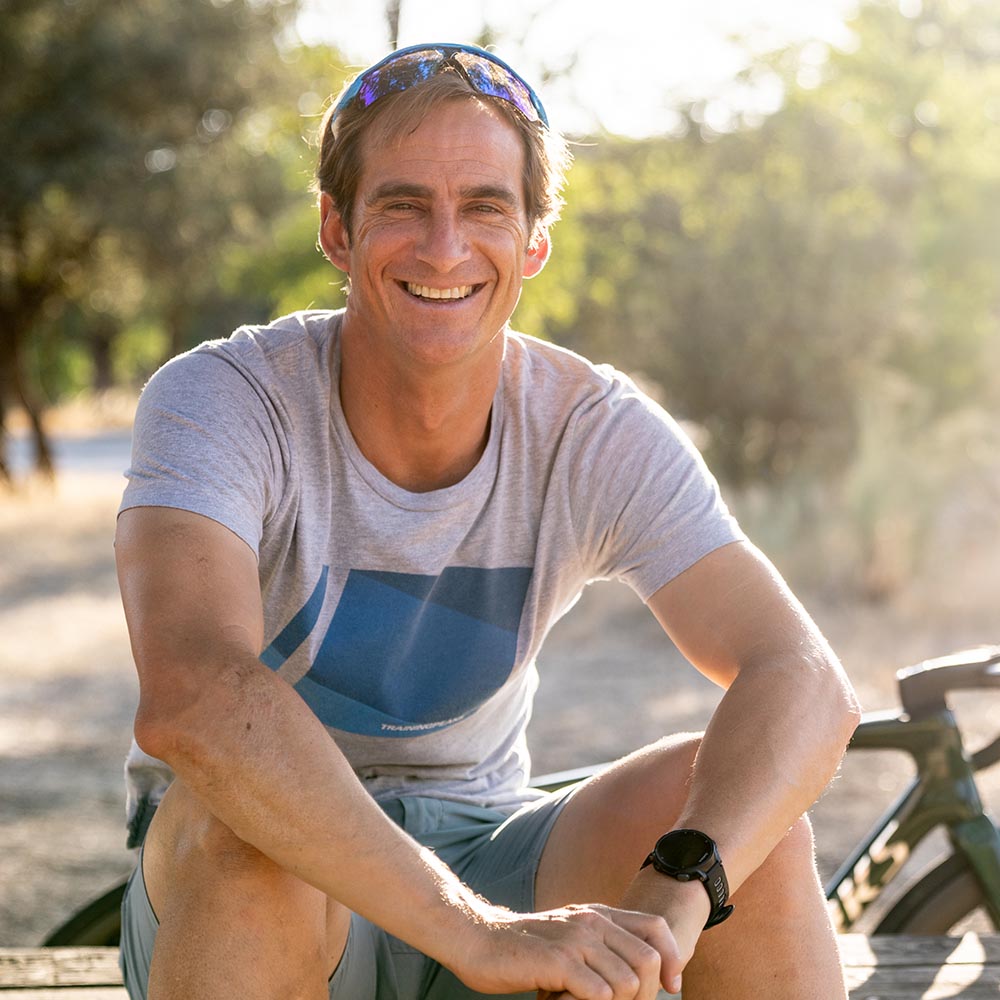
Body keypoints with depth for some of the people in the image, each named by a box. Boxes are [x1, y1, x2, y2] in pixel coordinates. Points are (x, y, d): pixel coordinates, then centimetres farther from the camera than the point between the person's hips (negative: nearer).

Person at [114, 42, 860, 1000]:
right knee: (238, 822, -36)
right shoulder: (221, 401, -21)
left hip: (481, 861, 2)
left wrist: (673, 896, -41)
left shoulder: (599, 434, -11)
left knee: (731, 796, -24)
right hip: (239, 891, -2)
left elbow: (801, 681, -21)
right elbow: (192, 702, -39)